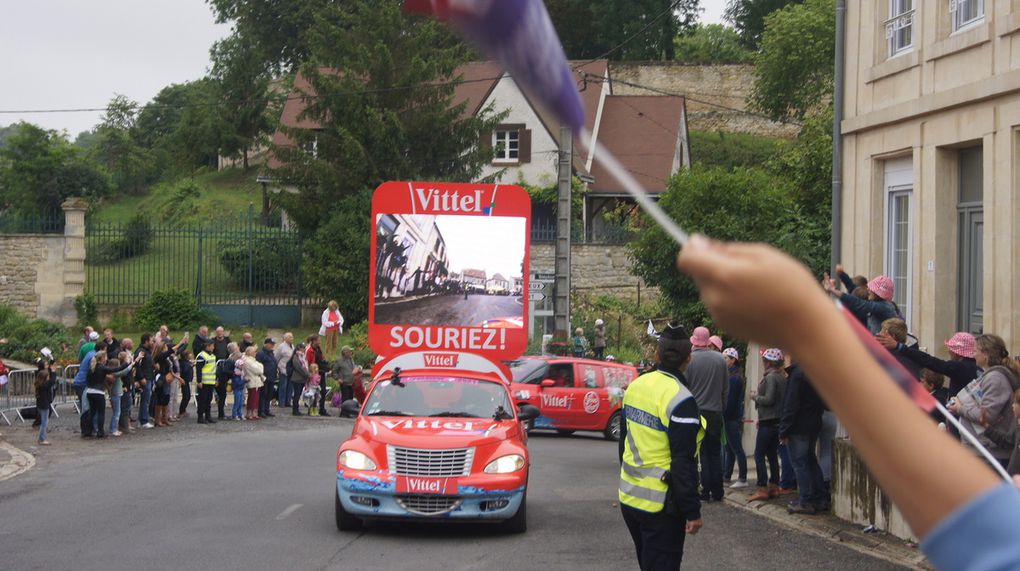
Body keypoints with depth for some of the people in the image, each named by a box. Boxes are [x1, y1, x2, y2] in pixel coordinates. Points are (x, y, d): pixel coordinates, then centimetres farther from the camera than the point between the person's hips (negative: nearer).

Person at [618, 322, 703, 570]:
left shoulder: (636, 385, 5)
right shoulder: (680, 400, -19)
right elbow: (684, 463, -20)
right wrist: (693, 511, -15)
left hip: (629, 498, 7)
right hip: (660, 505, -7)